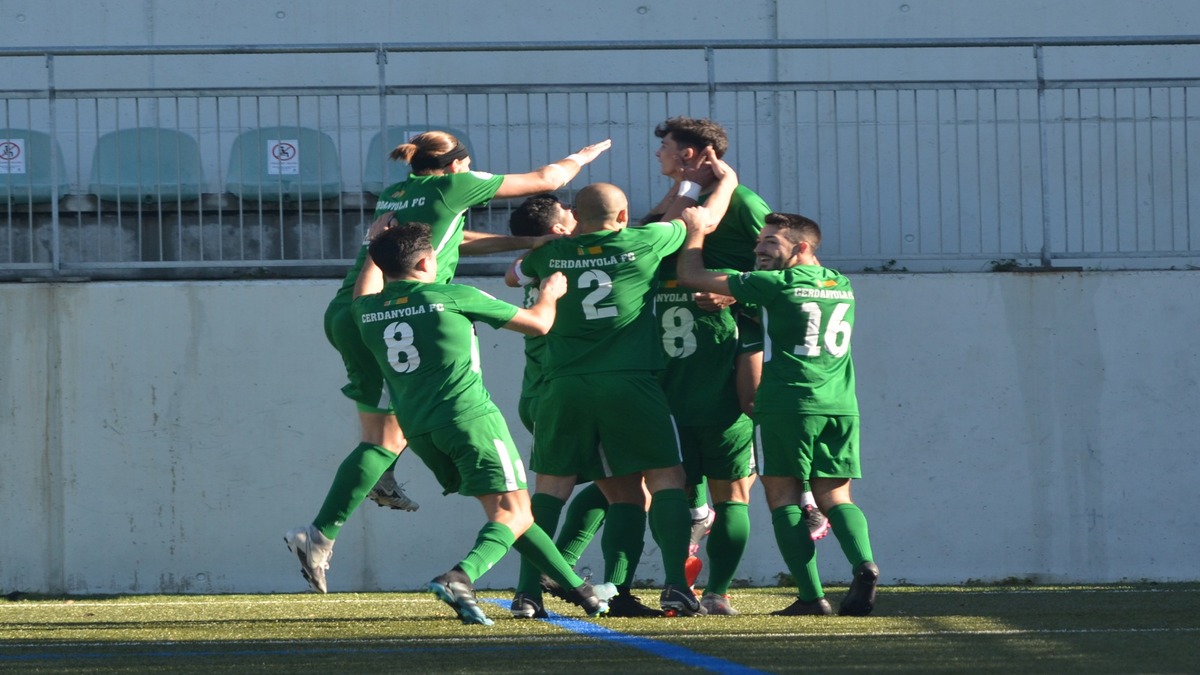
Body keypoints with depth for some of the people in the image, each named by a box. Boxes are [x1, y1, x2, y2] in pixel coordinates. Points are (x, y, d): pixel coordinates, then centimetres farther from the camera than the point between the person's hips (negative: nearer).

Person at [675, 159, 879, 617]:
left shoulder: (777, 285, -4)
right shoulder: (842, 287, 17)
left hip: (787, 404, -6)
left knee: (785, 496, 1)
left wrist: (697, 229, 16)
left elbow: (691, 275, -1)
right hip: (841, 406, 6)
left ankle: (812, 595, -10)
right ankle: (863, 564, -19)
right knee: (834, 495, 8)